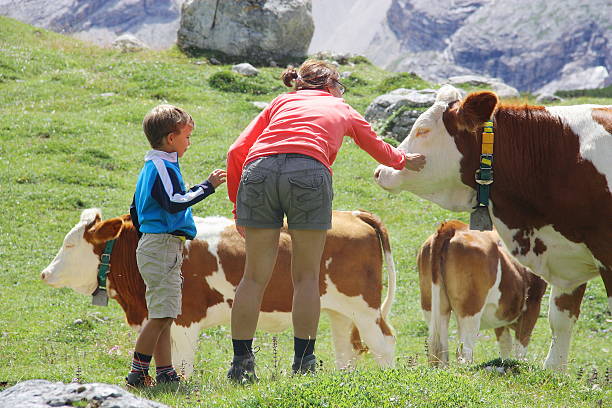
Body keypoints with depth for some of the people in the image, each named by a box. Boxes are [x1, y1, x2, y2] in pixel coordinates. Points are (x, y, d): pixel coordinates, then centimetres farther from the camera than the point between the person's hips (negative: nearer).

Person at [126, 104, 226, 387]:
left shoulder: (150, 168, 20)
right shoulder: (164, 167, -12)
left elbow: (135, 212, 25)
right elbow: (175, 203, -24)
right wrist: (208, 186, -18)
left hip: (151, 245, 11)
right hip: (164, 245, -11)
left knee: (163, 315, 10)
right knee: (160, 315, -12)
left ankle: (165, 373, 10)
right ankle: (137, 374, -14)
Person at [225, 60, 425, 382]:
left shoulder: (281, 103, 32)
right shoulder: (341, 109, 31)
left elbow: (237, 152, 20)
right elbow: (378, 149, 50)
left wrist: (237, 203, 26)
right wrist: (404, 161, 71)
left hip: (258, 170, 2)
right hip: (308, 171, -2)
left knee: (254, 276, 8)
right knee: (306, 276, 8)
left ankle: (241, 363, 5)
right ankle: (303, 364, 7)